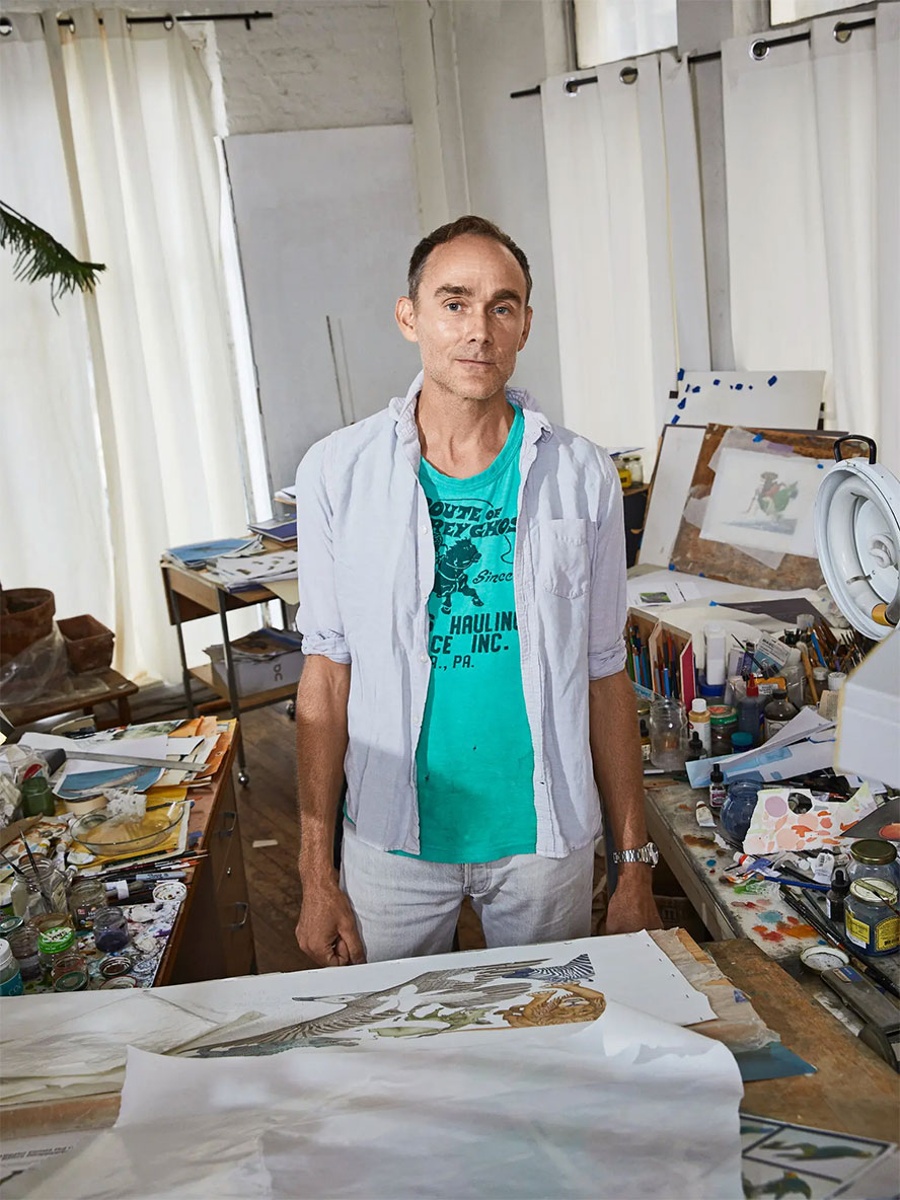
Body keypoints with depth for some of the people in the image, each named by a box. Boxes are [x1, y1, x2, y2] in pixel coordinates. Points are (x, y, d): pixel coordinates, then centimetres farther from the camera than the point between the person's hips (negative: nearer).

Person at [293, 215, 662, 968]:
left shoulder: (582, 478, -5)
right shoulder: (336, 473, -6)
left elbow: (605, 677, 0)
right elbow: (327, 673, -3)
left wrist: (636, 867, 1)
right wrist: (317, 875, -4)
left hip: (545, 835, 1)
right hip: (392, 841, 0)